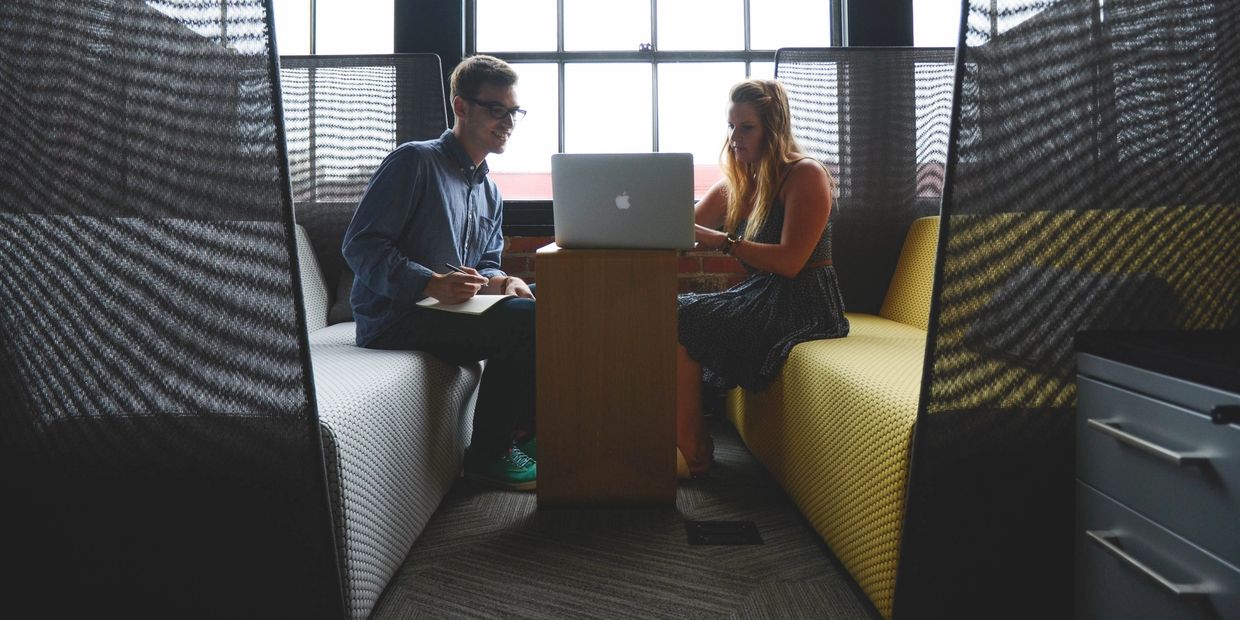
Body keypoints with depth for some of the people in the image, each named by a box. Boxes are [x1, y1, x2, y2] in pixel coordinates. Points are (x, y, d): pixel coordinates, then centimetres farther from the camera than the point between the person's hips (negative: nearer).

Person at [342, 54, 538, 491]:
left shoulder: (490, 193, 20)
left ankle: (520, 430, 4)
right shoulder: (414, 161, -7)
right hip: (393, 318, -8)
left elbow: (486, 265, 20)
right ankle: (487, 454, -11)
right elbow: (359, 245, -14)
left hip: (446, 310, 8)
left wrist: (498, 281, -6)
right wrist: (432, 283, -28)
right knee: (525, 322, -25)